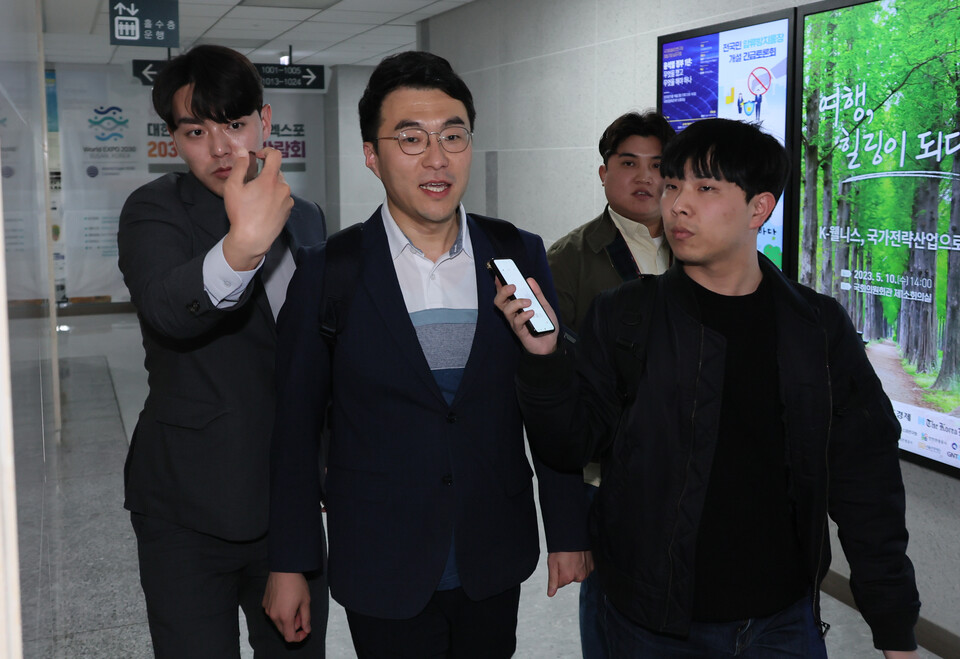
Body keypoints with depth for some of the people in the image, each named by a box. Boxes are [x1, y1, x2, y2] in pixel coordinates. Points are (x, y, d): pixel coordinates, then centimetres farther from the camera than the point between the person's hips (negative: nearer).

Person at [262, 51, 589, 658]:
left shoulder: (520, 256, -3)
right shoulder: (329, 273, -9)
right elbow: (297, 428, -4)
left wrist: (568, 532, 5)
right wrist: (290, 565, -1)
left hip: (496, 563, 3)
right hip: (383, 571, -2)